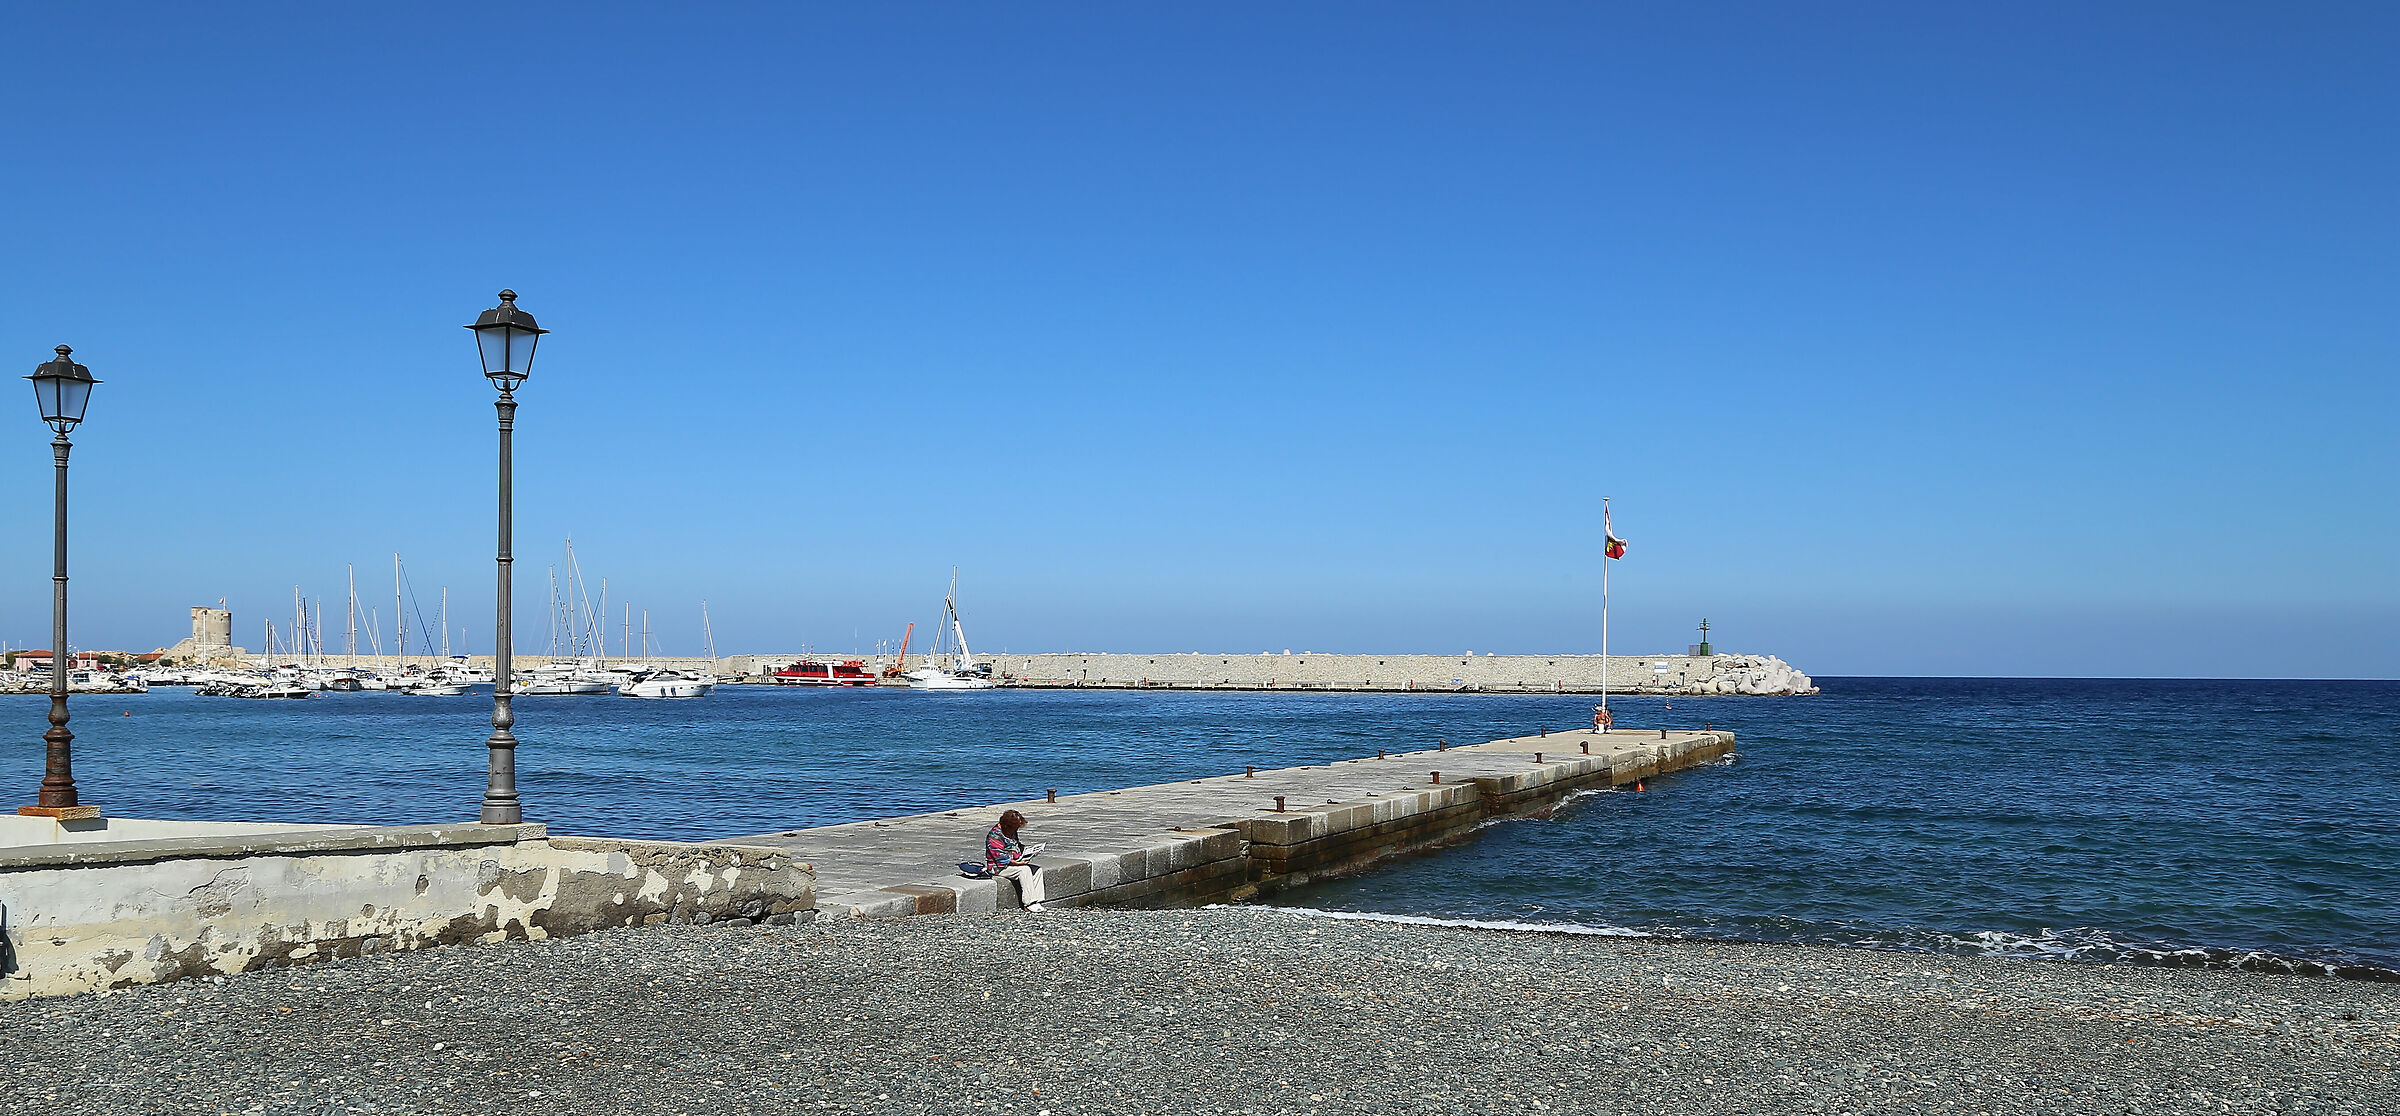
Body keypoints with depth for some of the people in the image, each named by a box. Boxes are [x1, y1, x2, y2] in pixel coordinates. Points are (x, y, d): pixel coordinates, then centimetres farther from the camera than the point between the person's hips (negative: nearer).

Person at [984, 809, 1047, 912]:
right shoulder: (994, 836, -20)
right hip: (998, 867, -10)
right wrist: (1017, 863, -27)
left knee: (1037, 869, -6)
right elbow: (1001, 858, -24)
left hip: (1014, 862, 10)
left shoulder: (1011, 832, 10)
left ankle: (1036, 901, -13)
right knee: (1024, 870, -30)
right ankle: (1030, 903, -30)